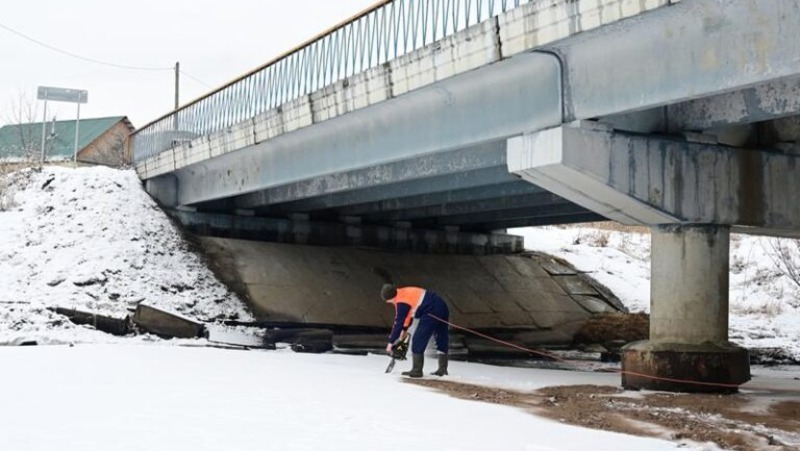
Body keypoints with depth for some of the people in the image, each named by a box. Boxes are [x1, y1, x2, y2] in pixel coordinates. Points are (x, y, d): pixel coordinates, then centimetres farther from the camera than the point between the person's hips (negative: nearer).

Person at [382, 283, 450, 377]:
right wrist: (404, 329, 26)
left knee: (418, 339, -4)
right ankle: (443, 369, 24)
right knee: (442, 338, 16)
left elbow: (399, 323, -11)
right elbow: (409, 312, 26)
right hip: (443, 307, 11)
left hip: (432, 312, -11)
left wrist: (391, 342, -4)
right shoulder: (404, 292, 14)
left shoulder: (401, 302, -14)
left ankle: (417, 370, -1)